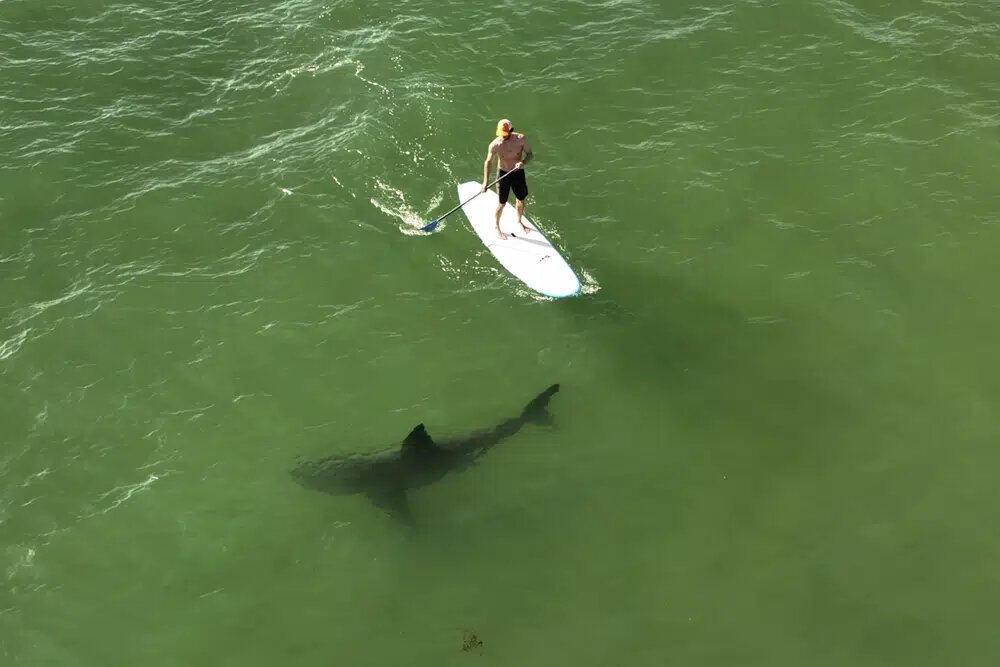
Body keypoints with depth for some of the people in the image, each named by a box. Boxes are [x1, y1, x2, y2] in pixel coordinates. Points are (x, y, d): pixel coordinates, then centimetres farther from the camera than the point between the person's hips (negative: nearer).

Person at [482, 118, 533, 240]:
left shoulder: (521, 139, -18)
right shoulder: (495, 145, -21)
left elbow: (530, 154, -7)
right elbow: (488, 162, -10)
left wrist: (523, 162, -29)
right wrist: (485, 182, -12)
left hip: (518, 173, 3)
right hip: (503, 174, -3)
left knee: (521, 200, 19)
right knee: (502, 203, 5)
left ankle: (519, 221, 46)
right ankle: (497, 227, 29)